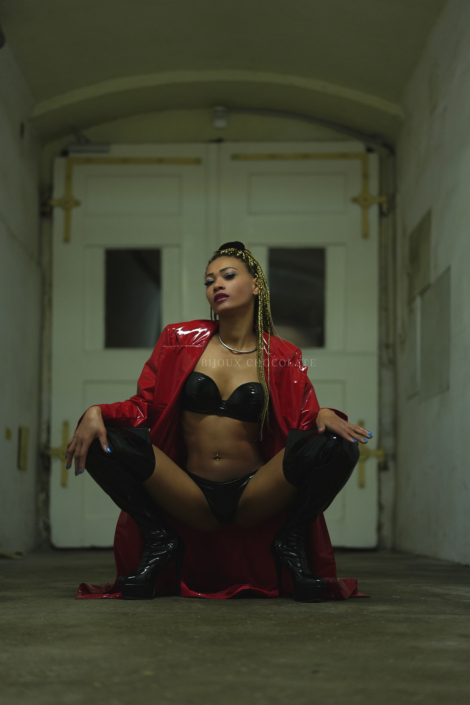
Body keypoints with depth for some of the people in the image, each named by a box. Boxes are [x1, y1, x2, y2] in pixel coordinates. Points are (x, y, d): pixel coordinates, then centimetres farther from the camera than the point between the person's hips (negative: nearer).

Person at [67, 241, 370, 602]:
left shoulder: (282, 357, 6)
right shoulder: (181, 341, 8)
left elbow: (303, 419, 1)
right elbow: (142, 405, 6)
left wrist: (324, 416, -23)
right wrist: (96, 412, -14)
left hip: (255, 495, -1)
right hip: (191, 501, 1)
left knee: (337, 448, -27)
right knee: (103, 441, -23)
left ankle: (291, 543, -2)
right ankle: (159, 541, -2)